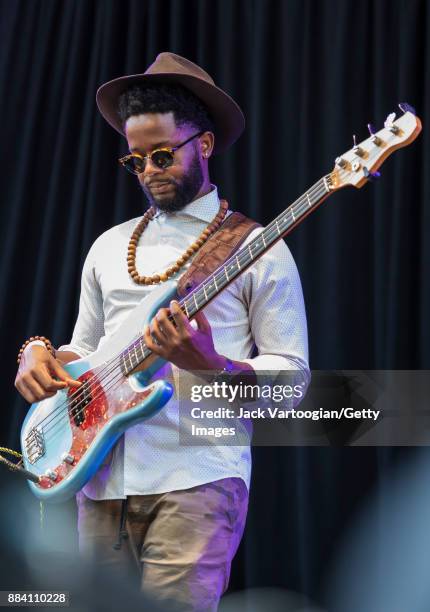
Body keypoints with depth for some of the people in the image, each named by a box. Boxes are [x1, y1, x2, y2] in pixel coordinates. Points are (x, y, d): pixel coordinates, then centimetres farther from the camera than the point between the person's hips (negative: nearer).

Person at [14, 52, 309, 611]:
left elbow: (292, 376, -1)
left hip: (196, 480, -5)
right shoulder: (109, 248, 17)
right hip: (102, 479, 5)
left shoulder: (258, 249, 1)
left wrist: (212, 365, -19)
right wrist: (41, 356, 0)